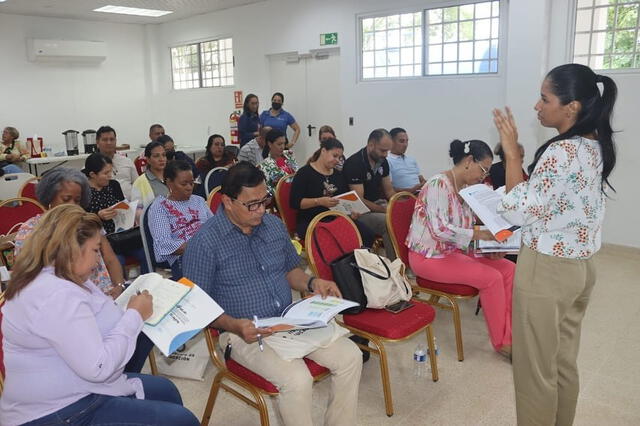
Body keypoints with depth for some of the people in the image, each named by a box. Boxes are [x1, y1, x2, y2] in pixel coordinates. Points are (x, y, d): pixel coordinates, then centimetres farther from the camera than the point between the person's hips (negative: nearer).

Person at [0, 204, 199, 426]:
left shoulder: (47, 280, 6)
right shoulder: (57, 295, -27)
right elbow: (98, 367, -28)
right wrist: (134, 315, -18)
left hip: (67, 395, 11)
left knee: (165, 390, 22)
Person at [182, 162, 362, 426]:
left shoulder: (274, 225, 6)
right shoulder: (204, 243, -13)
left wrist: (311, 283, -3)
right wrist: (234, 325, -25)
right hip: (246, 333, -6)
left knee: (350, 357, -10)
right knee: (297, 379, -29)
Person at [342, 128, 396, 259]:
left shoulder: (382, 161, 7)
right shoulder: (354, 164, -17)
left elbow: (389, 191, 15)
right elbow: (359, 200, -19)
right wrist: (385, 210, -24)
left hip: (379, 204, 8)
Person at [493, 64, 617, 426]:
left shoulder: (561, 152, -23)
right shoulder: (596, 146, 6)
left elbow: (520, 211, -22)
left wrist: (512, 154, -19)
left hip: (547, 270, -9)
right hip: (581, 266, 9)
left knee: (535, 368, 7)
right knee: (564, 362, 21)